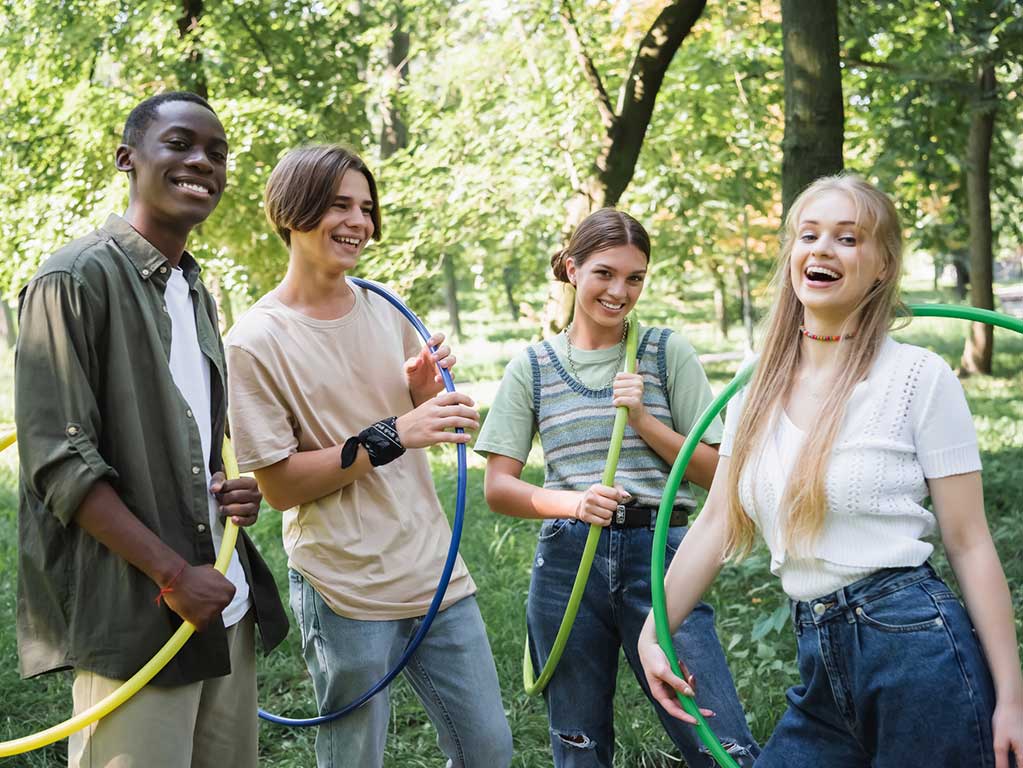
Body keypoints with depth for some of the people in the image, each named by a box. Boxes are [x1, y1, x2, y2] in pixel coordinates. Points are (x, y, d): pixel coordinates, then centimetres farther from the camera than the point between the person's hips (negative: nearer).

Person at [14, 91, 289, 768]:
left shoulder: (198, 293, 16)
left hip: (225, 603, 7)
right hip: (134, 612, -7)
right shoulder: (78, 279, -8)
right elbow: (59, 461, -14)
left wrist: (236, 491, 4)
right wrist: (174, 576, -15)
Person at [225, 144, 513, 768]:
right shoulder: (256, 341, -11)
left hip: (435, 571, 6)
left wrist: (425, 389, -5)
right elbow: (278, 484, -13)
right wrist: (390, 436, -21)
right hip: (345, 593, -5)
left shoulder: (387, 312, 7)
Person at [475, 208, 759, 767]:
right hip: (568, 561, 1)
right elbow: (498, 487, 2)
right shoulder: (533, 367, 6)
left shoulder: (668, 352, 5)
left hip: (659, 556, -1)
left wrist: (643, 420, -11)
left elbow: (714, 471, 4)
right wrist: (571, 502, -17)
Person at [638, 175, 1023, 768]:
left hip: (918, 649, -5)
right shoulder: (759, 393, 9)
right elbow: (717, 525, 13)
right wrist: (653, 632, 11)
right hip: (822, 669, 5)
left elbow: (970, 544, -5)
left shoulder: (918, 378, -6)